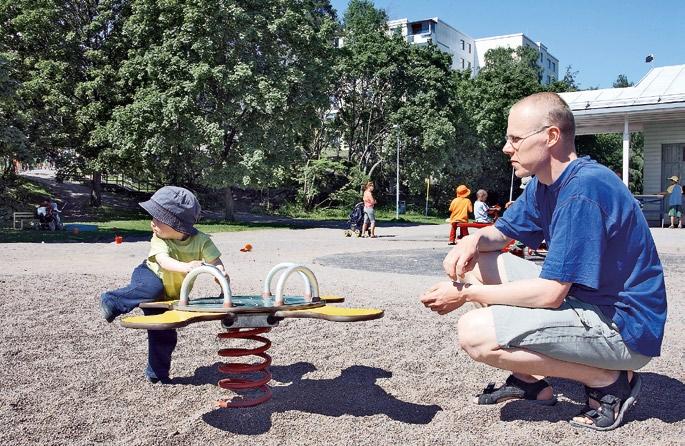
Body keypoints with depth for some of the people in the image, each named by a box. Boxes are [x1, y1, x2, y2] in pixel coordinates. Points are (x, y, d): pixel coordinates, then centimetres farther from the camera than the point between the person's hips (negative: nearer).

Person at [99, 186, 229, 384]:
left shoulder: (201, 240, -24)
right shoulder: (159, 239, -29)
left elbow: (215, 260, -28)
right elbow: (163, 260, -46)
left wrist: (221, 273, -52)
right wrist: (185, 266, -66)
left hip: (171, 295, 3)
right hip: (149, 275, -2)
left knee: (165, 334, 5)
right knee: (153, 288, -40)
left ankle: (157, 373, 23)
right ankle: (112, 302, -25)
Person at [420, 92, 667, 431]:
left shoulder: (582, 190, -25)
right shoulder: (543, 185, 5)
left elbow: (550, 293, -26)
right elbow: (500, 231, 16)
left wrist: (466, 293, -17)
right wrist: (473, 240, -10)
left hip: (623, 325, -10)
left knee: (475, 333, -23)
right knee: (479, 262, 9)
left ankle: (608, 380, -7)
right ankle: (531, 380, 11)